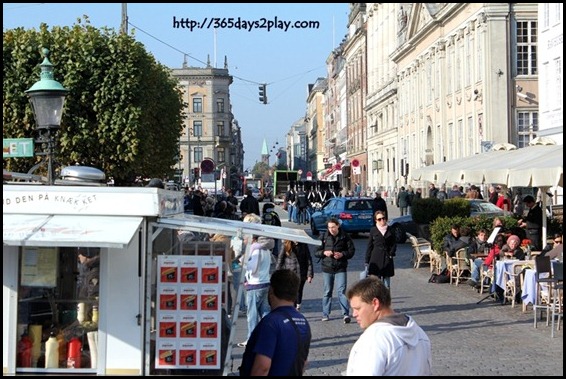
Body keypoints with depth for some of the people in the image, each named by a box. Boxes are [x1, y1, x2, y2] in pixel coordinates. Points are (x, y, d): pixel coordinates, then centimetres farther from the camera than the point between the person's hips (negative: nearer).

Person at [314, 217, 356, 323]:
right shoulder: (323, 237, 4)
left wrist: (342, 254, -15)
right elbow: (316, 252, 6)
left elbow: (352, 250, 2)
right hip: (327, 268, 2)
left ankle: (346, 314, -12)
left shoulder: (345, 236, 0)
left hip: (341, 268, -2)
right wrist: (324, 252, -15)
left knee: (341, 291, -11)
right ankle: (326, 314, 20)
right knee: (327, 292, 10)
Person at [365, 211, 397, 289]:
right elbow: (369, 246, 4)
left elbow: (394, 244, 11)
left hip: (387, 259, 2)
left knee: (387, 285, 5)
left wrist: (391, 253, -6)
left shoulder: (390, 230, 6)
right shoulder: (373, 230, 2)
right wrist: (367, 261, 2)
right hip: (376, 260, -1)